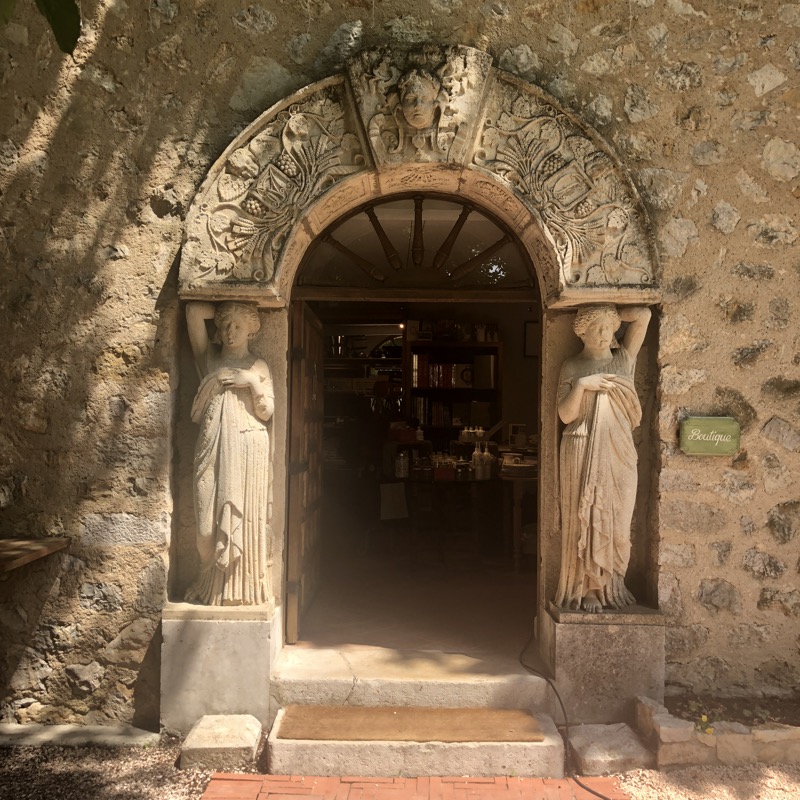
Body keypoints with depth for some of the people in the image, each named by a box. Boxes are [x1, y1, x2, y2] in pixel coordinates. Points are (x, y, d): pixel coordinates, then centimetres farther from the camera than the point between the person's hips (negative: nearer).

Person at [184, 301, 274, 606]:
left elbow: (267, 412, 5)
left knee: (244, 515, -3)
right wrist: (222, 311, 17)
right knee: (213, 515, -1)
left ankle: (245, 587, 6)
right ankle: (214, 587, 13)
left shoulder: (258, 366, 10)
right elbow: (194, 311, 6)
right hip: (213, 447, 2)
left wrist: (254, 383, -7)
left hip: (247, 448, -1)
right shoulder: (209, 356, 13)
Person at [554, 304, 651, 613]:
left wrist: (613, 315, 12)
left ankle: (612, 587, 12)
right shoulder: (572, 367, 6)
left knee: (617, 521, 2)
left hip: (619, 452, 2)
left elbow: (643, 315, 3)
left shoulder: (624, 358, 11)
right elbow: (565, 415, -1)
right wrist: (581, 386, -14)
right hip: (583, 453, -2)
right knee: (585, 520, -3)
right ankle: (586, 590, 4)